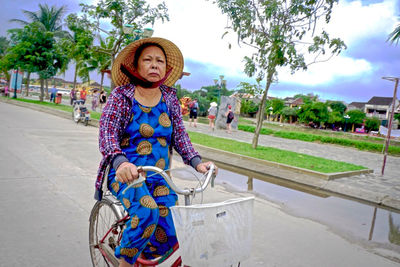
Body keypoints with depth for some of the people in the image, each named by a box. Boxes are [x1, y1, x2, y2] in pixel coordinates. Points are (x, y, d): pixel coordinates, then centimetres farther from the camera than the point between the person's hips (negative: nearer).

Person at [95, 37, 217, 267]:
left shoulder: (170, 96, 5)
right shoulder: (122, 95, -6)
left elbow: (180, 134, 3)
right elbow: (106, 131, -17)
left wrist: (196, 161, -14)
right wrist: (120, 161, -37)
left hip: (158, 178, 4)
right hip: (126, 175, -3)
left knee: (168, 236, -9)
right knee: (147, 211, -31)